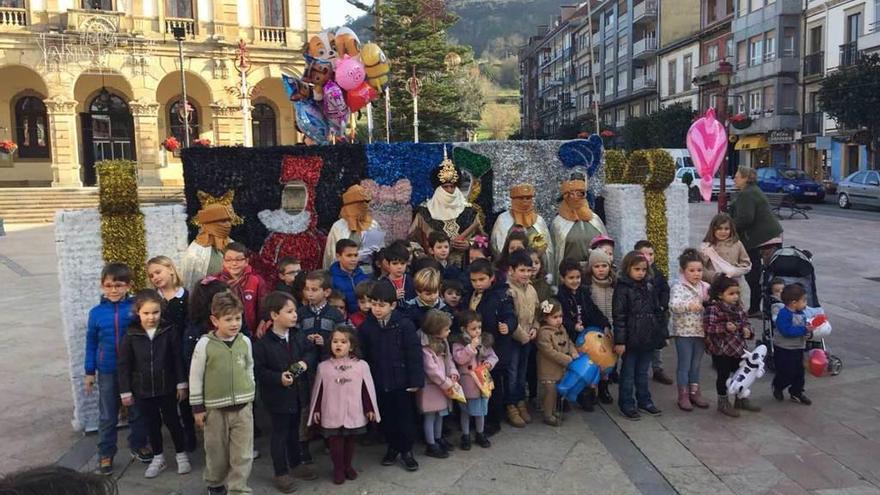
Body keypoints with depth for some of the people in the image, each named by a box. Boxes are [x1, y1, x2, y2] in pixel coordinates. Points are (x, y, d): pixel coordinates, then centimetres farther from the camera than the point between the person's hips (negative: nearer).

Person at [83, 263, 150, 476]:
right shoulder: (96, 312, -5)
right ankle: (106, 454, 27)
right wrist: (89, 372, 6)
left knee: (137, 411, 15)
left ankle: (138, 445, 34)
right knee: (107, 416, 13)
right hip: (107, 372, 1)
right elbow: (91, 343, 3)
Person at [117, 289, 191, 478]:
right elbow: (124, 365, -2)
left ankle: (181, 454, 26)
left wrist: (181, 384, -3)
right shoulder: (131, 335, -8)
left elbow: (177, 359, -4)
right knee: (152, 424, 14)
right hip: (143, 390, 1)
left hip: (167, 387, -1)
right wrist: (125, 391, -2)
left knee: (172, 420, 10)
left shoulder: (168, 331, -9)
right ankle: (158, 458, 31)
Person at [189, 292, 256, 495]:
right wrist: (197, 408, -3)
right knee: (217, 451, 13)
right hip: (215, 407, -2)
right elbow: (195, 376, -5)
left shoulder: (245, 341, -1)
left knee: (243, 453, 1)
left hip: (243, 406, 2)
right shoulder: (205, 344, -11)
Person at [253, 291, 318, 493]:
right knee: (279, 433, 7)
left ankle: (296, 464, 38)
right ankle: (280, 473, 19)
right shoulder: (263, 343, -18)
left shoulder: (299, 336, -1)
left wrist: (306, 362, -11)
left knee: (294, 431, 21)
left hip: (298, 393, 6)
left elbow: (311, 352, 10)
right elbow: (258, 370, -17)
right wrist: (279, 378, -26)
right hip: (277, 396, -6)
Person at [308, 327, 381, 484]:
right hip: (331, 415, 0)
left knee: (350, 441, 15)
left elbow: (367, 389, 0)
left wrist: (370, 409, 2)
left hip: (353, 414, 0)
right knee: (335, 443, 7)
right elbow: (318, 390, 4)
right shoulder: (323, 367, -3)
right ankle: (338, 469, 25)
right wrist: (316, 410, 5)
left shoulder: (361, 366, -6)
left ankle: (347, 466, 33)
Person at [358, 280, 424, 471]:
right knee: (386, 416, 15)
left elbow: (414, 353, -12)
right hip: (379, 382, 3)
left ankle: (406, 450, 25)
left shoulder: (404, 324, -13)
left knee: (405, 416, 8)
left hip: (401, 380, -3)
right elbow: (364, 355, 4)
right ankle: (392, 447, 33)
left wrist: (416, 380, -13)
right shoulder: (367, 326, -3)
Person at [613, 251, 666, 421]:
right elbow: (618, 316, -14)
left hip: (648, 338, 5)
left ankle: (644, 400, 30)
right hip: (631, 339, -5)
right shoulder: (623, 289, -11)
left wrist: (661, 333, 11)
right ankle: (626, 404, 16)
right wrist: (619, 341, -16)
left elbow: (657, 312, 14)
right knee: (628, 373, 7)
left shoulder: (649, 288, 7)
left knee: (643, 372, 18)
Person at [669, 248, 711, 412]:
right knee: (684, 365, 3)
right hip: (684, 332, -5)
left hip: (701, 331, 5)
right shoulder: (678, 287, -11)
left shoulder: (705, 287, 6)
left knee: (696, 364, 16)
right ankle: (683, 396, 14)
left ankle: (695, 392, 28)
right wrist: (689, 305, -42)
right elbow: (673, 305, -25)